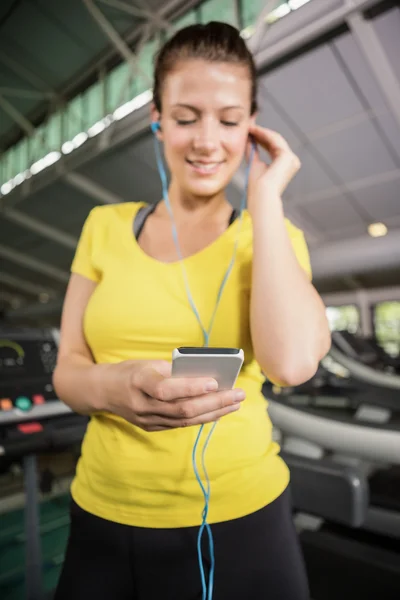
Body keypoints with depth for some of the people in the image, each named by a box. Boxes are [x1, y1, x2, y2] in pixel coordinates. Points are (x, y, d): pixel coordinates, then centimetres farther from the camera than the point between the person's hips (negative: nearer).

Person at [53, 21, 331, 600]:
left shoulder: (271, 237, -4)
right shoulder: (106, 227, 0)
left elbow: (291, 362, -23)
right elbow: (68, 369, 0)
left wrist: (265, 195, -16)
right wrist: (115, 387, -23)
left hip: (235, 518, -1)